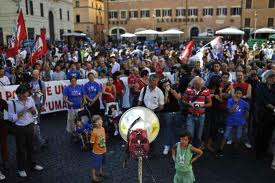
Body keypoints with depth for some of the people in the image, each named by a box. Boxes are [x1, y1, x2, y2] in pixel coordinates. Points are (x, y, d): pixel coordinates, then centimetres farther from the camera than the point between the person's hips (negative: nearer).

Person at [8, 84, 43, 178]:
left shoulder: (30, 99, -2)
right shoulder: (12, 103, -15)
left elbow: (34, 113, 10)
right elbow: (11, 118, -14)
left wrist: (34, 111, -12)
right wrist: (20, 113, -24)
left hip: (30, 126, 4)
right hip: (20, 128, -4)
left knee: (30, 147, 19)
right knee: (21, 149, 9)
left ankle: (32, 164, 38)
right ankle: (21, 168, 26)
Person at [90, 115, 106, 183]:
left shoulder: (103, 128, -6)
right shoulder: (94, 132, -27)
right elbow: (92, 143, -21)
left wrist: (105, 147, 13)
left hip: (103, 150, 7)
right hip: (97, 152, -7)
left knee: (101, 162, 27)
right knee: (95, 164, 9)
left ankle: (101, 172, 49)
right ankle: (93, 177, 27)